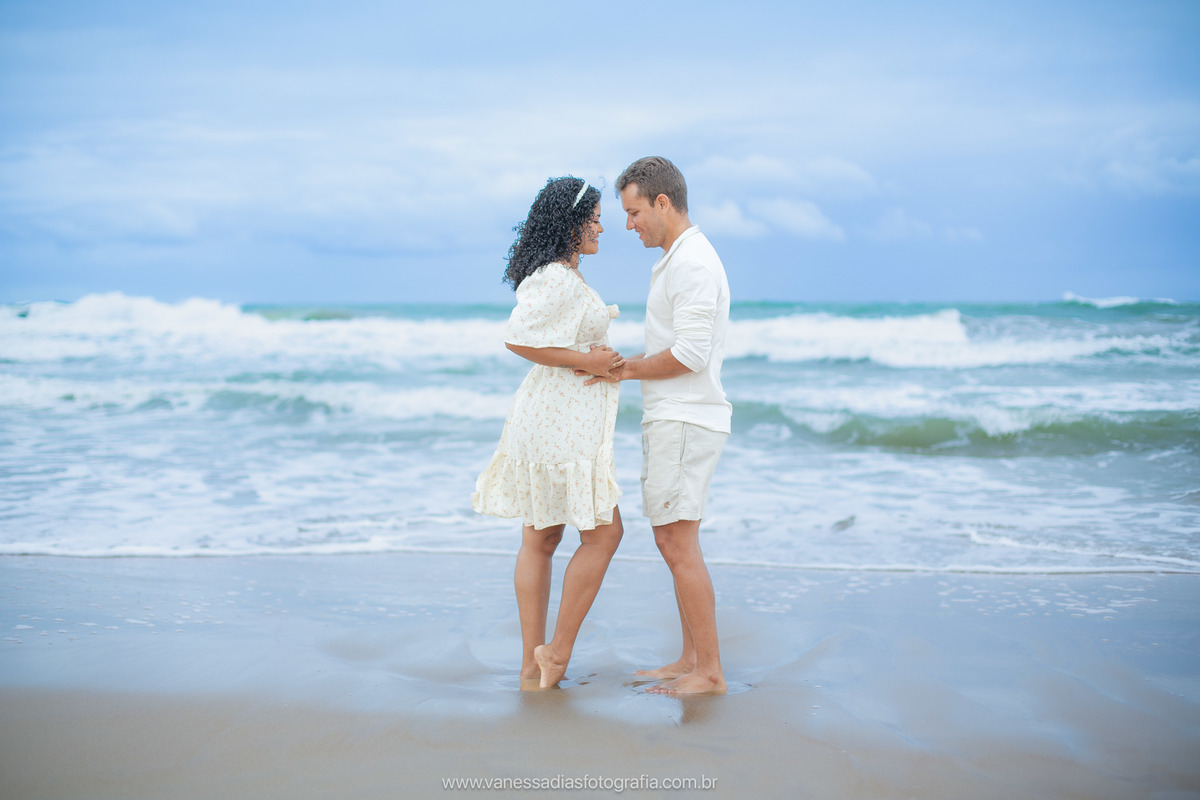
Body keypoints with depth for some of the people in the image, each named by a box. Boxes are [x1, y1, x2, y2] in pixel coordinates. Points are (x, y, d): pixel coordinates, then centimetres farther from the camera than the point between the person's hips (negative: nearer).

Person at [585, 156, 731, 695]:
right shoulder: (676, 261, 19)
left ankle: (708, 672, -4)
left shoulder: (692, 261, -15)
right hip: (671, 419, 11)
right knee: (673, 542, 13)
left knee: (678, 544, -9)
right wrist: (627, 365, 13)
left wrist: (627, 369, -10)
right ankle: (692, 659, 19)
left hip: (685, 421, -11)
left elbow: (690, 353, -21)